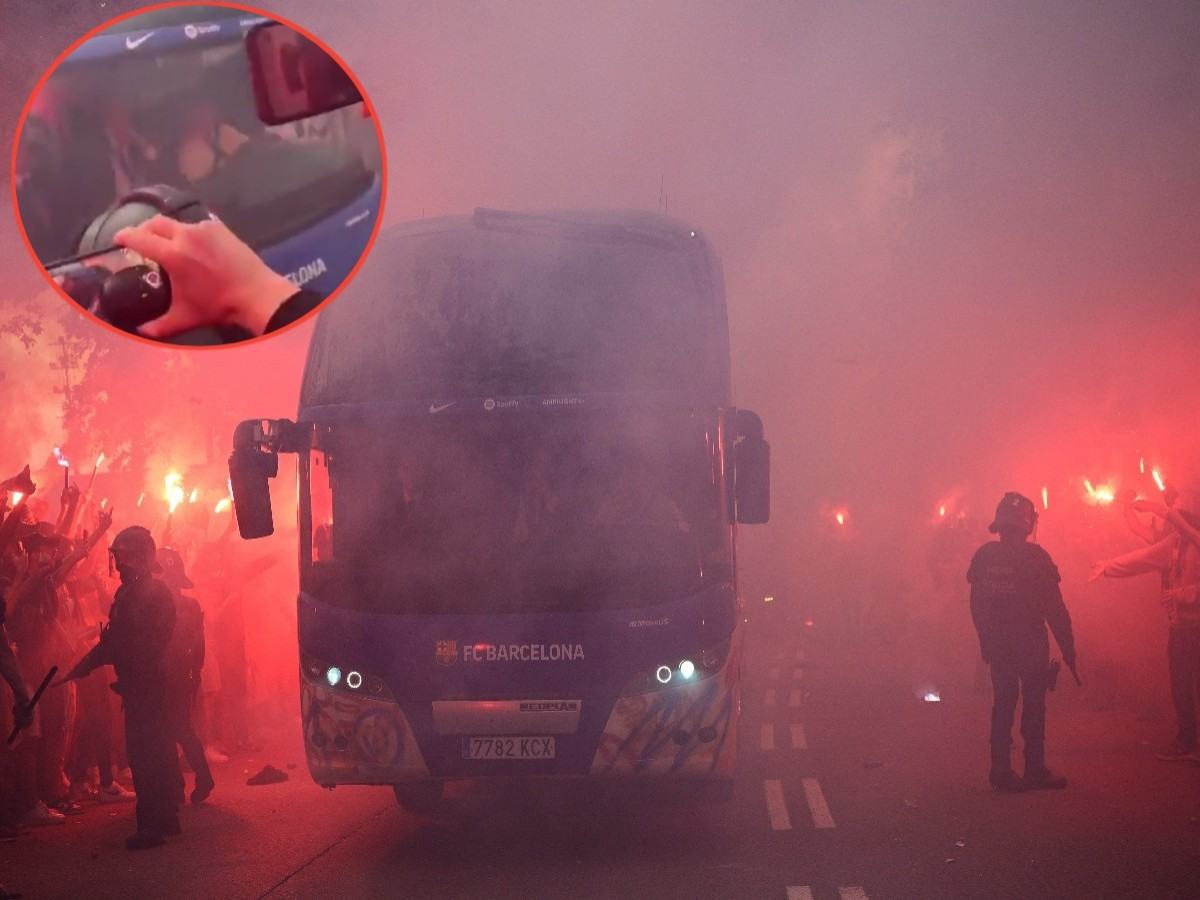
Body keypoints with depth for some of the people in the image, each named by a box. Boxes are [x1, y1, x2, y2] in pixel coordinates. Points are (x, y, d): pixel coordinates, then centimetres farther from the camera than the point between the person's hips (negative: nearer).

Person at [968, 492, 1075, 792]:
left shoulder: (984, 556, 1)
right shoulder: (1034, 556, -12)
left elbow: (977, 605, 6)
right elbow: (1054, 607, -12)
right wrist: (1067, 646, -6)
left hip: (997, 645, 4)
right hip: (1030, 643, -4)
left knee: (1003, 703, 9)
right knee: (1034, 704, 3)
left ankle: (1001, 770, 7)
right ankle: (1035, 770, 4)